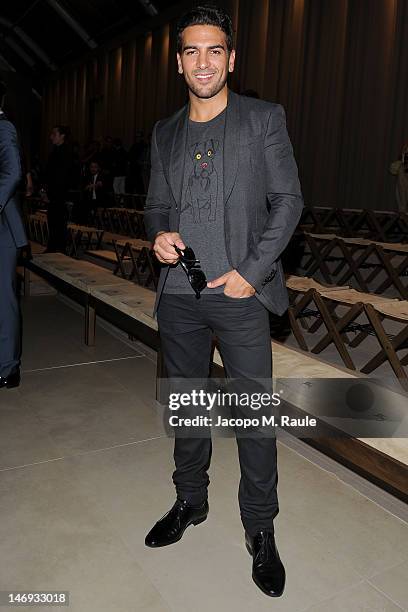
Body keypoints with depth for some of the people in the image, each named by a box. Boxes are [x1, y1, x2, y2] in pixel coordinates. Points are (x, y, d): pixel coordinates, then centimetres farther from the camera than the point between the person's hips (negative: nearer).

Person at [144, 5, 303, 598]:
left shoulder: (264, 119, 2)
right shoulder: (165, 133, 13)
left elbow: (288, 200, -3)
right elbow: (156, 205, 17)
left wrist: (251, 271, -12)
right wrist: (159, 234, -7)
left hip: (241, 293, -4)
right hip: (179, 296, 4)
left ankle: (260, 528, 21)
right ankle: (190, 501, 37)